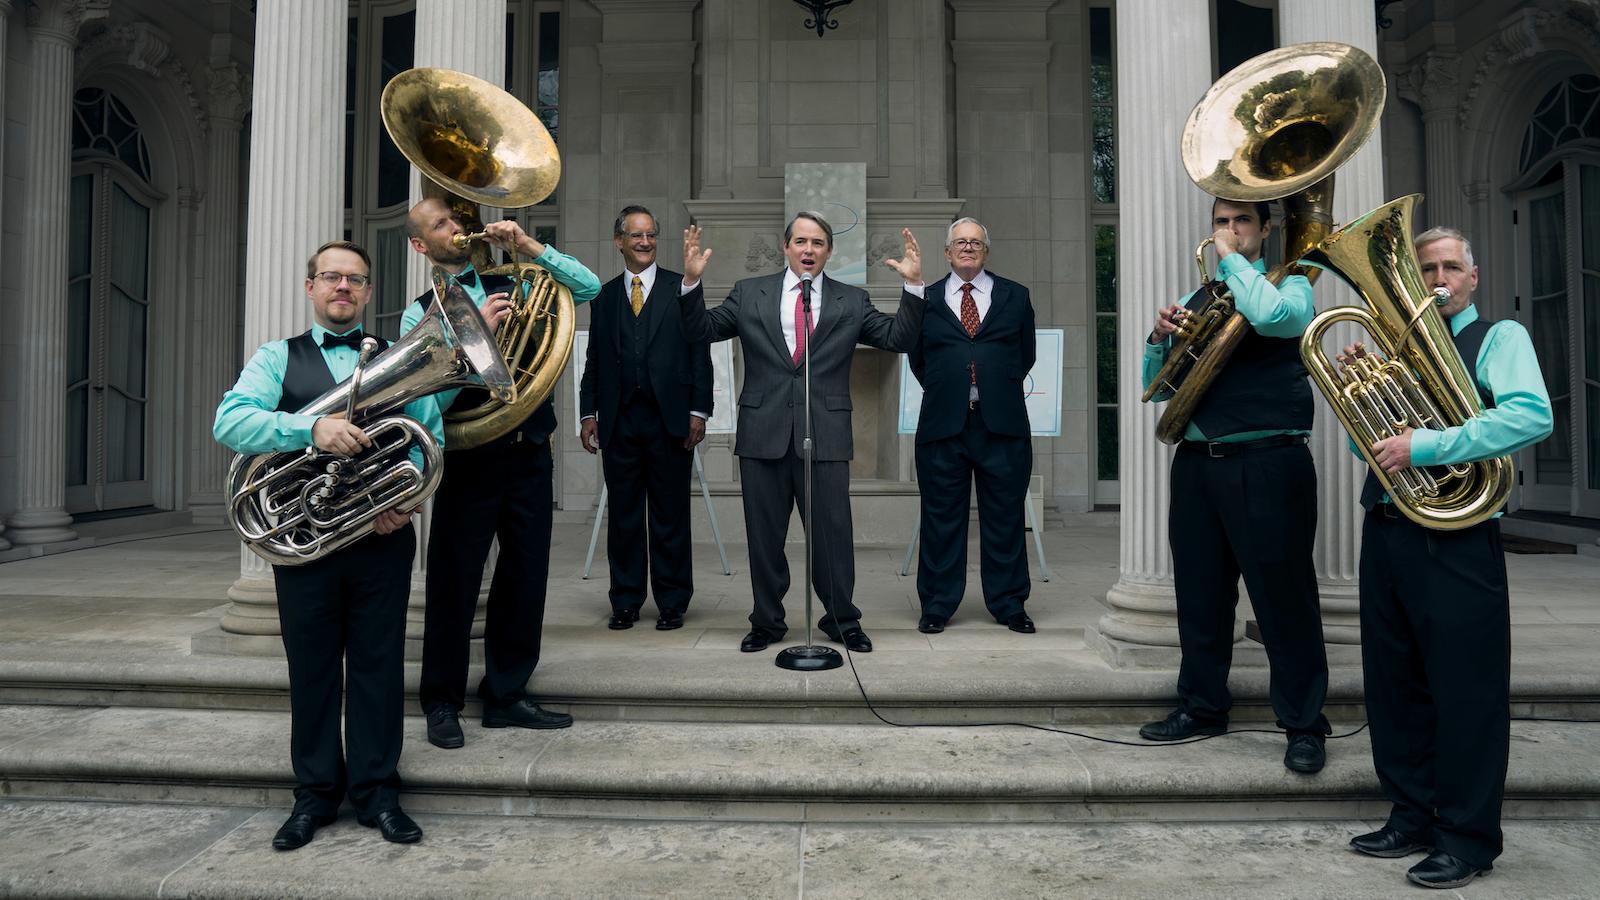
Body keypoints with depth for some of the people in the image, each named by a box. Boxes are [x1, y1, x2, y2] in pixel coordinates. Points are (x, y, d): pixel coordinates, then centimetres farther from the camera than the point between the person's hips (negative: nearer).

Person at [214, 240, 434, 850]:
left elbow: (430, 436, 1)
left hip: (382, 538, 0)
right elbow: (229, 421, -9)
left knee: (378, 663, 5)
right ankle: (315, 793, 21)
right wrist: (310, 426, -24)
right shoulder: (277, 358, 8)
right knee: (311, 666, 8)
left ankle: (377, 790, 17)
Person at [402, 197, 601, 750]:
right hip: (470, 460, -3)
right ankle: (442, 703, 22)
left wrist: (527, 246, -5)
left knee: (525, 578, 9)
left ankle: (506, 695, 25)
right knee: (455, 581, 5)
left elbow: (589, 288, 1)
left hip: (529, 453, 4)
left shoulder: (511, 286, 10)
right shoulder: (420, 314, 1)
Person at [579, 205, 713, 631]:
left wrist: (698, 411, -6)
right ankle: (625, 602, 17)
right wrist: (589, 413, 6)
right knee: (623, 515, 7)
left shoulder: (682, 288, 5)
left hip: (669, 418, -2)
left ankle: (672, 603, 13)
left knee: (670, 515, 3)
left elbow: (700, 352, 1)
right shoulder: (604, 296, 13)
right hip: (619, 420, 3)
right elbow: (594, 360, 14)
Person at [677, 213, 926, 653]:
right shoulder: (749, 293, 9)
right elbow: (702, 329, 6)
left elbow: (899, 338, 2)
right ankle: (767, 621, 24)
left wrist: (913, 286, -9)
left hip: (826, 435, -1)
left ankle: (842, 621, 20)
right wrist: (692, 281, -8)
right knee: (764, 534, 9)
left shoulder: (852, 301, 8)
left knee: (833, 533, 4)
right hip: (763, 433, 1)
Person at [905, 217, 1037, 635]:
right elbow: (918, 360, 14)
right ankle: (937, 606, 15)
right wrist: (943, 392, 9)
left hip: (1003, 424, 1)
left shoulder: (1015, 296, 11)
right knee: (942, 518, 5)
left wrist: (999, 390, 10)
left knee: (1005, 518, 6)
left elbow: (1025, 355, 15)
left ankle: (1008, 605, 18)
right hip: (943, 424, 0)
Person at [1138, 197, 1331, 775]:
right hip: (1197, 464, 5)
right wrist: (1161, 338, -1)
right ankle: (1202, 707, 24)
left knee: (1284, 596, -1)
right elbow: (1158, 387, 17)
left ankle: (1304, 725, 12)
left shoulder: (1290, 286, 3)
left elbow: (1269, 315, -24)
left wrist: (1232, 258, -9)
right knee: (1200, 595, 10)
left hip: (1267, 466, -5)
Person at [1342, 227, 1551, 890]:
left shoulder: (1500, 337, 0)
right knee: (1394, 682, 13)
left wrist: (1424, 446, -23)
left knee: (1465, 691, -1)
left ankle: (1467, 838, 13)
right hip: (1385, 532, 6)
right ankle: (1413, 817, 26)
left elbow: (1532, 417, -18)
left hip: (1455, 542, -6)